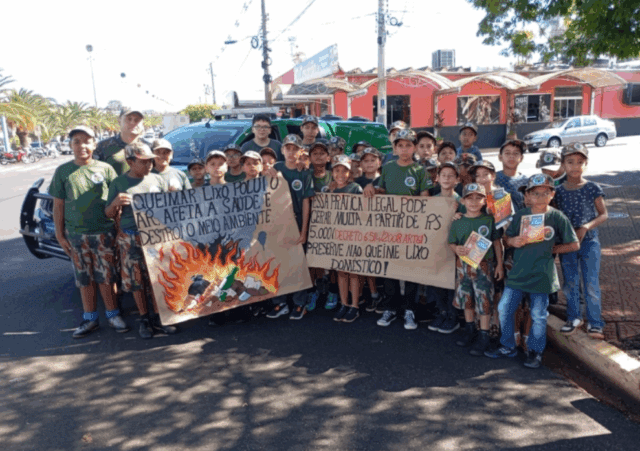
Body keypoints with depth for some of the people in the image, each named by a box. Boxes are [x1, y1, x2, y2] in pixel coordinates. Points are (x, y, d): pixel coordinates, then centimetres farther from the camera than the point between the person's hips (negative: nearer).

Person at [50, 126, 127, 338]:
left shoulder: (105, 169, 1)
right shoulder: (63, 171, 4)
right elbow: (58, 205, 7)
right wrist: (59, 234, 3)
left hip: (104, 231, -1)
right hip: (76, 235, 2)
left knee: (107, 276, 4)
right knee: (85, 279, 10)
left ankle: (113, 314, 19)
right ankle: (90, 318, 23)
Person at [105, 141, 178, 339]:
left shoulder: (158, 180, 7)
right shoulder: (119, 183, 2)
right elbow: (109, 214, 6)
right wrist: (115, 203, -15)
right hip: (131, 239, -1)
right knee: (137, 281, 6)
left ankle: (158, 319, 17)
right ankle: (144, 319, 21)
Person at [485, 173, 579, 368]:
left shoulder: (557, 217, -6)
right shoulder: (520, 215, 1)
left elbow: (574, 245, 0)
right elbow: (507, 238, 7)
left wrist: (551, 249, -4)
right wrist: (513, 241, -14)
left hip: (542, 274, -3)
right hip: (518, 271, 3)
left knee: (538, 315, 7)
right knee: (504, 308, 7)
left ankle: (535, 351, 28)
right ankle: (507, 347, 25)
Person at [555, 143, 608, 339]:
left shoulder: (593, 188, -4)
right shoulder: (558, 191, 1)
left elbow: (603, 214, -2)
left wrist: (585, 228, -16)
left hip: (589, 242, -2)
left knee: (591, 284, -2)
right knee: (569, 284, 11)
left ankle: (595, 323, 10)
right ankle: (574, 318, 27)